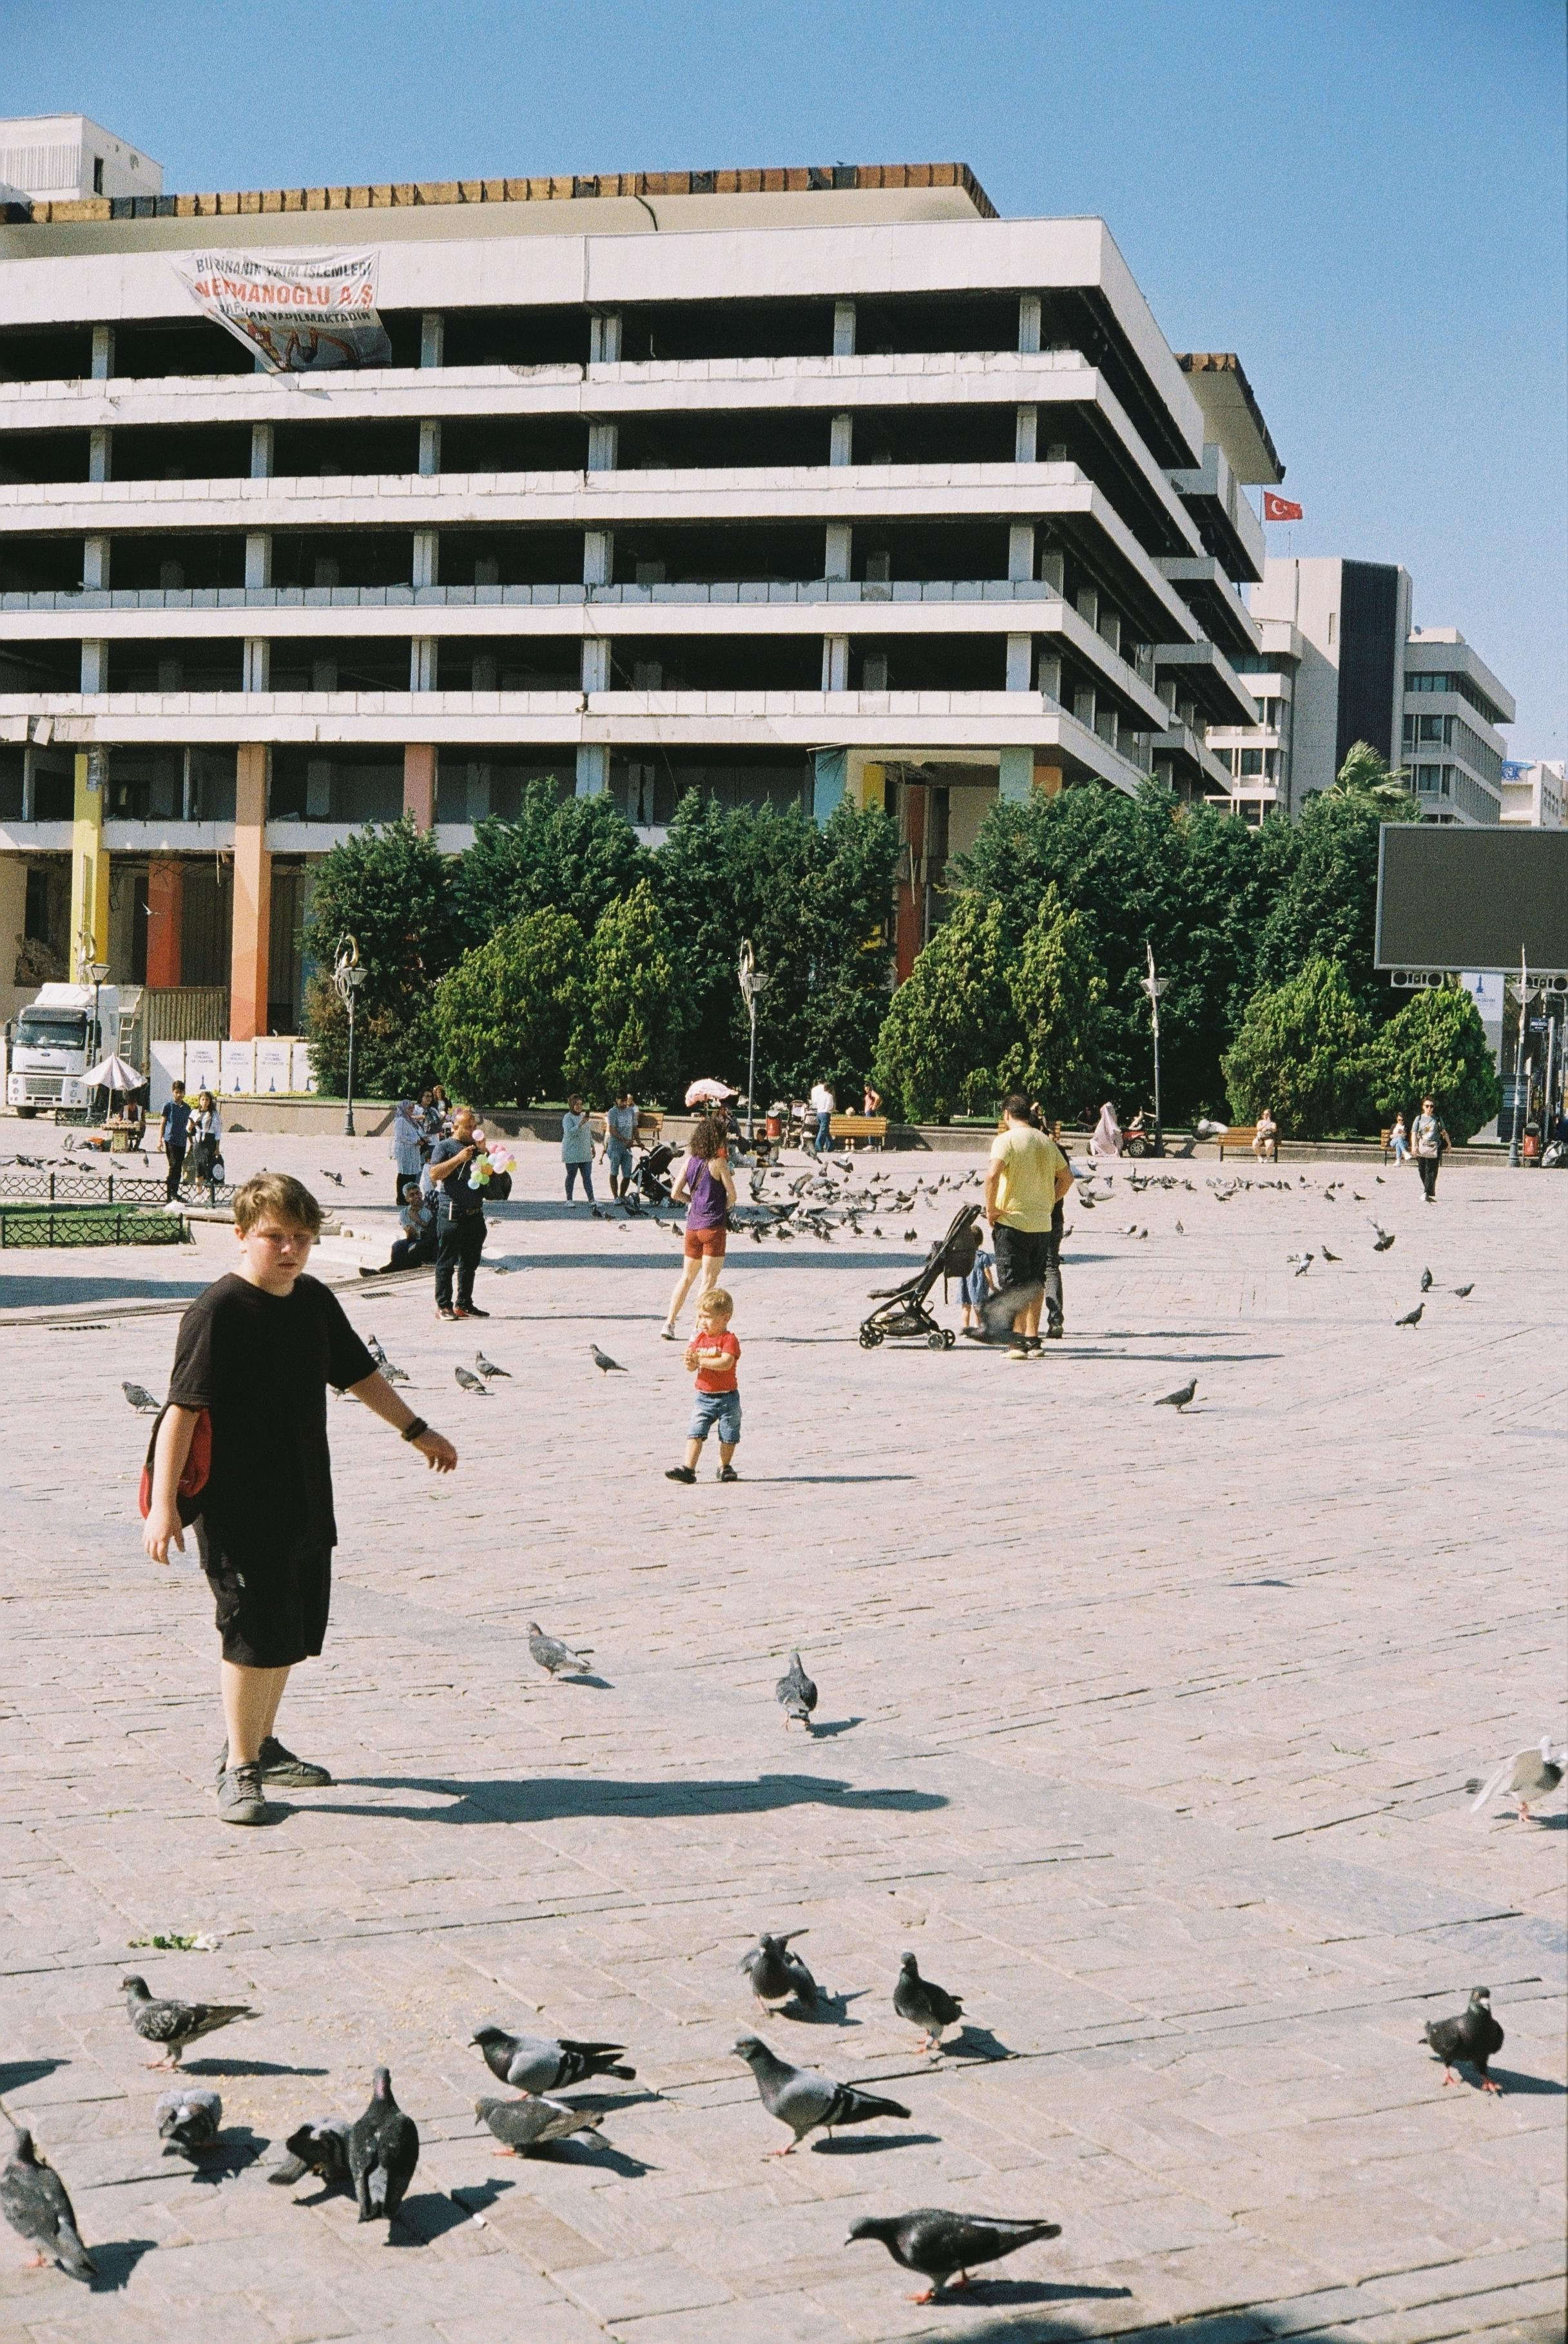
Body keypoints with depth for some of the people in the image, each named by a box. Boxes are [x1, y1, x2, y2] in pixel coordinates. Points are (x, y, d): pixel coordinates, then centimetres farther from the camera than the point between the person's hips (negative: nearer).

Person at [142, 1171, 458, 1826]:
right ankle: (238, 1769, 7)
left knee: (295, 1632, 15)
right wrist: (163, 1503, -23)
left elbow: (358, 1374, 21)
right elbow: (182, 1408, -19)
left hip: (306, 1504, 8)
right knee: (257, 1633, -7)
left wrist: (416, 1430, 27)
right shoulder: (217, 1313, -15)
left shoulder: (315, 1302, 7)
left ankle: (261, 1746, 32)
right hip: (238, 1511, -7)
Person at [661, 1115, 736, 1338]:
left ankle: (669, 1323, 13)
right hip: (714, 1226, -6)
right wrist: (723, 1208, 8)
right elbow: (732, 1195, -11)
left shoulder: (689, 1161, 5)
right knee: (709, 1281, -1)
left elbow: (675, 1194, 5)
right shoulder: (719, 1163, -10)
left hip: (693, 1225, 6)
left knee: (687, 1277, 16)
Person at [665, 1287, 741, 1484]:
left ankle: (725, 1467, 25)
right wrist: (691, 1362, -21)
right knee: (695, 1433, -6)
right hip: (703, 1396, 4)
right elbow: (690, 1368, 3)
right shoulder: (698, 1339, 6)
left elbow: (726, 1363, -27)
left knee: (728, 1436, 8)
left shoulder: (729, 1340, -11)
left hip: (727, 1397, -4)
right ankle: (688, 1469, -10)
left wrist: (700, 1360, -28)